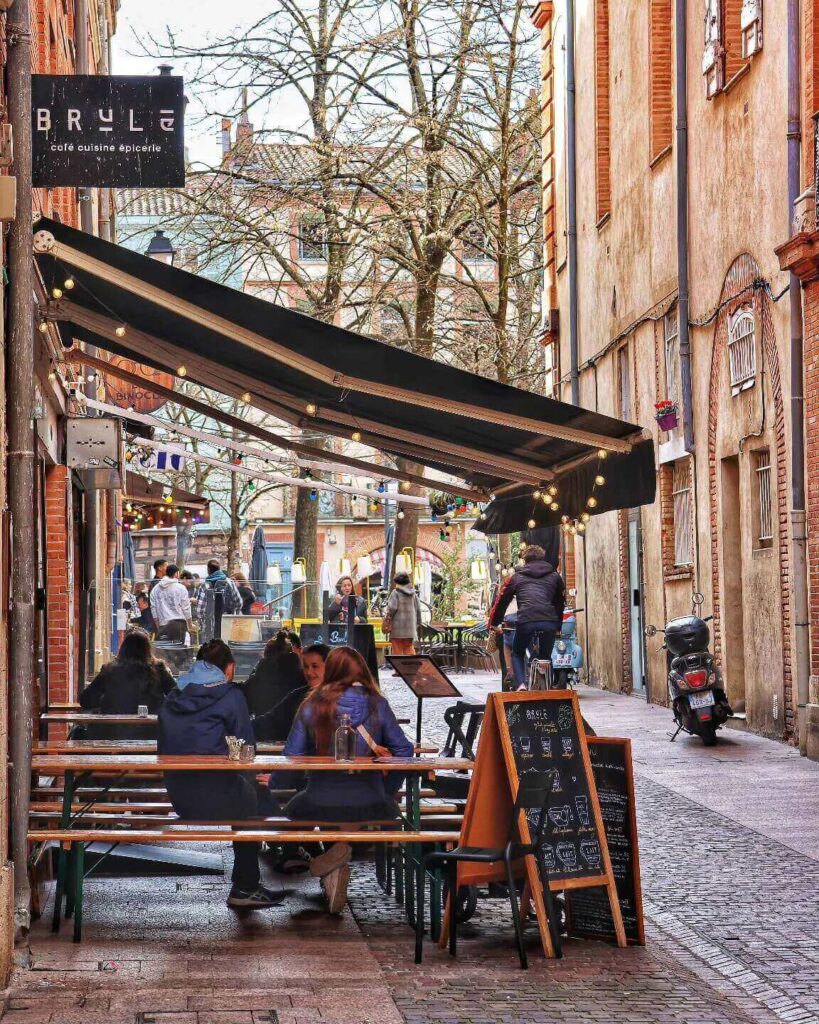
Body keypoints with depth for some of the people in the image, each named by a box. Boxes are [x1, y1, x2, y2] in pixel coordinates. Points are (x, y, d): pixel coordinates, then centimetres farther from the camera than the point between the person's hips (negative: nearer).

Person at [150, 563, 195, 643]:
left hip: (163, 625, 3)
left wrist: (158, 627, 18)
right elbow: (186, 609, -1)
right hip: (179, 623, -3)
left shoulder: (155, 589, 10)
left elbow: (153, 609, 11)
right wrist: (190, 625, 9)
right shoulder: (181, 588, -2)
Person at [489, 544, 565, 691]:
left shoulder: (516, 577, 20)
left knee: (517, 654, 21)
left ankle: (521, 684, -1)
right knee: (545, 657, 20)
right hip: (550, 622, 1)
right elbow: (560, 602, 29)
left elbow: (501, 601, 24)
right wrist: (558, 626, 39)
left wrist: (494, 623, 37)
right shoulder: (554, 576, 22)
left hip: (525, 622, -1)